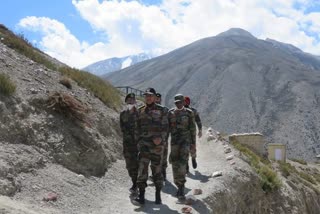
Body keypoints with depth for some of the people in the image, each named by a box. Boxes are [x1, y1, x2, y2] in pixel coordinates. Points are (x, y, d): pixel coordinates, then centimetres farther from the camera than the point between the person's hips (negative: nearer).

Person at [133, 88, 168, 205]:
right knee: (142, 169, -7)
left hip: (157, 145, -2)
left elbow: (165, 127, -1)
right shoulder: (140, 111, 9)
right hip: (144, 144, 2)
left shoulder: (161, 110, 0)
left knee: (157, 169, 6)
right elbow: (138, 127, 15)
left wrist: (161, 138, -15)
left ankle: (158, 195, 18)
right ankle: (141, 196, -5)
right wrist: (139, 140, 8)